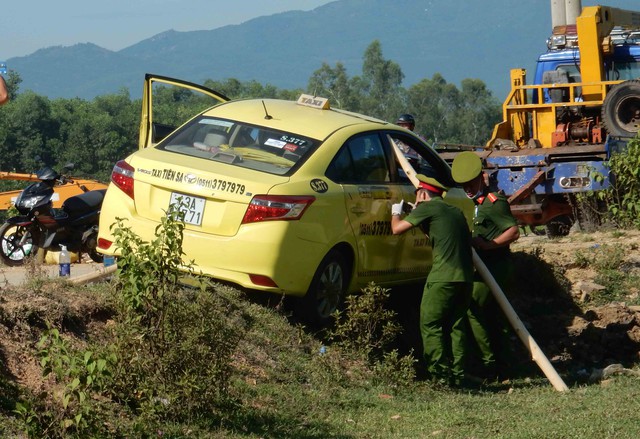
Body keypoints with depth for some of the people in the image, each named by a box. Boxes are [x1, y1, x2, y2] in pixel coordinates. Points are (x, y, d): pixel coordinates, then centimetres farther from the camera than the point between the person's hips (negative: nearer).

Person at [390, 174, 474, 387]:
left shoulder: (428, 208, 0)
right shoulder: (455, 212, 21)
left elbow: (397, 228, 0)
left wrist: (396, 212, 22)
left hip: (443, 277, -7)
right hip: (465, 277, 7)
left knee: (430, 324, 0)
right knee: (456, 326, 13)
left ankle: (441, 372, -8)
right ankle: (457, 374, 10)